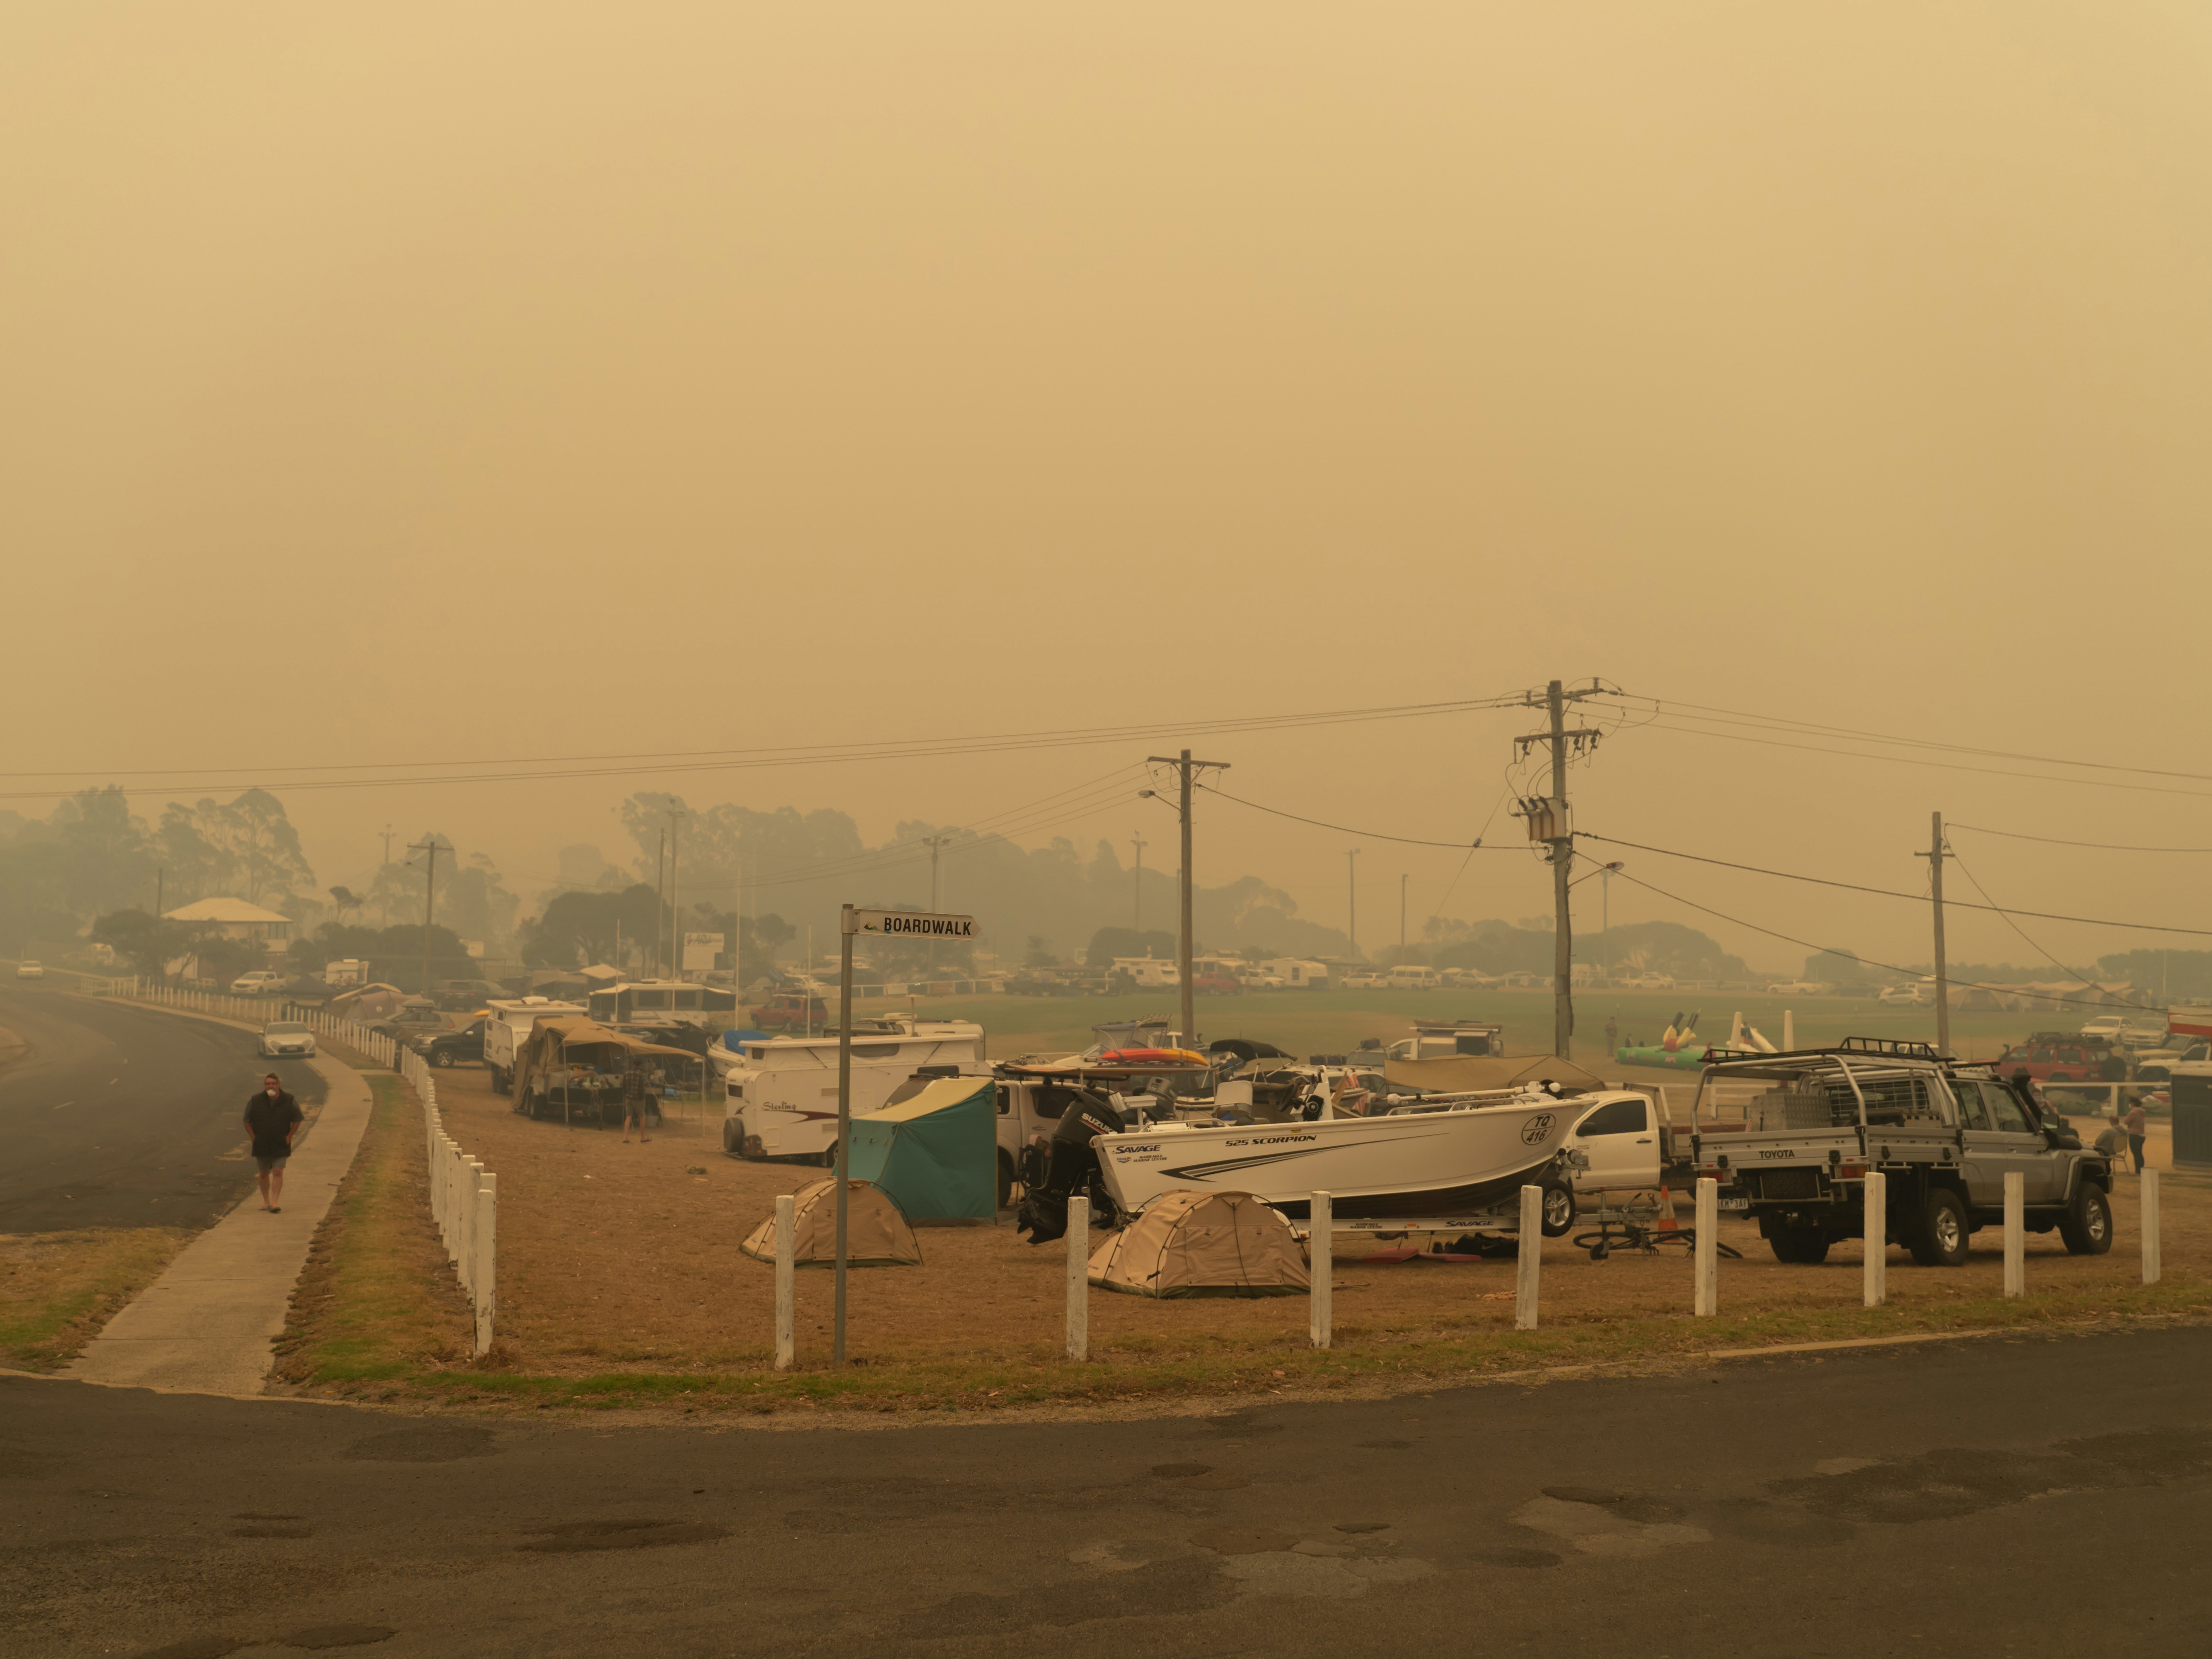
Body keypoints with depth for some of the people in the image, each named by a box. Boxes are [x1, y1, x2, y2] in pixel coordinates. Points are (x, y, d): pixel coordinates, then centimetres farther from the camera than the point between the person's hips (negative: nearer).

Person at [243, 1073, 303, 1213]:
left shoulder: (289, 1100, -8)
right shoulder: (255, 1100, -7)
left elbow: (298, 1119, 5)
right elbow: (247, 1120, 5)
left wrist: (289, 1137, -2)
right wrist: (254, 1138, -2)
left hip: (281, 1145, -1)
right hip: (261, 1145, 1)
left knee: (278, 1172, -10)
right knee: (263, 1173, 9)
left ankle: (274, 1202, -13)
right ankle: (266, 1201, 23)